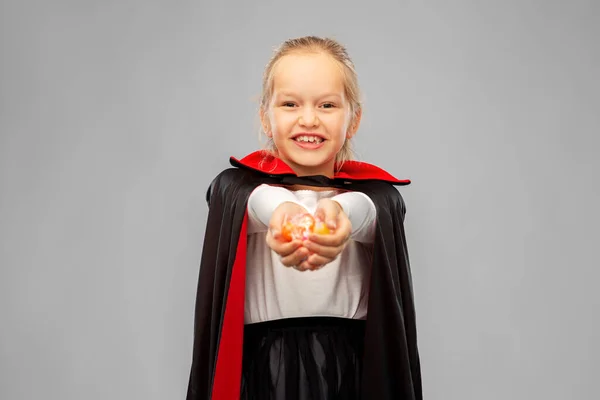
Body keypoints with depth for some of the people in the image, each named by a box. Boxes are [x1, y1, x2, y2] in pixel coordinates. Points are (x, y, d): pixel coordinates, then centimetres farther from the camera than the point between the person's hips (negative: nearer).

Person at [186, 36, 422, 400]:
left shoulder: (378, 194, -1)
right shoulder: (235, 188, -2)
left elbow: (365, 209, -24)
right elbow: (261, 200, -25)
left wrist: (338, 211, -46)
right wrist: (281, 210, -47)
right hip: (262, 370, 0)